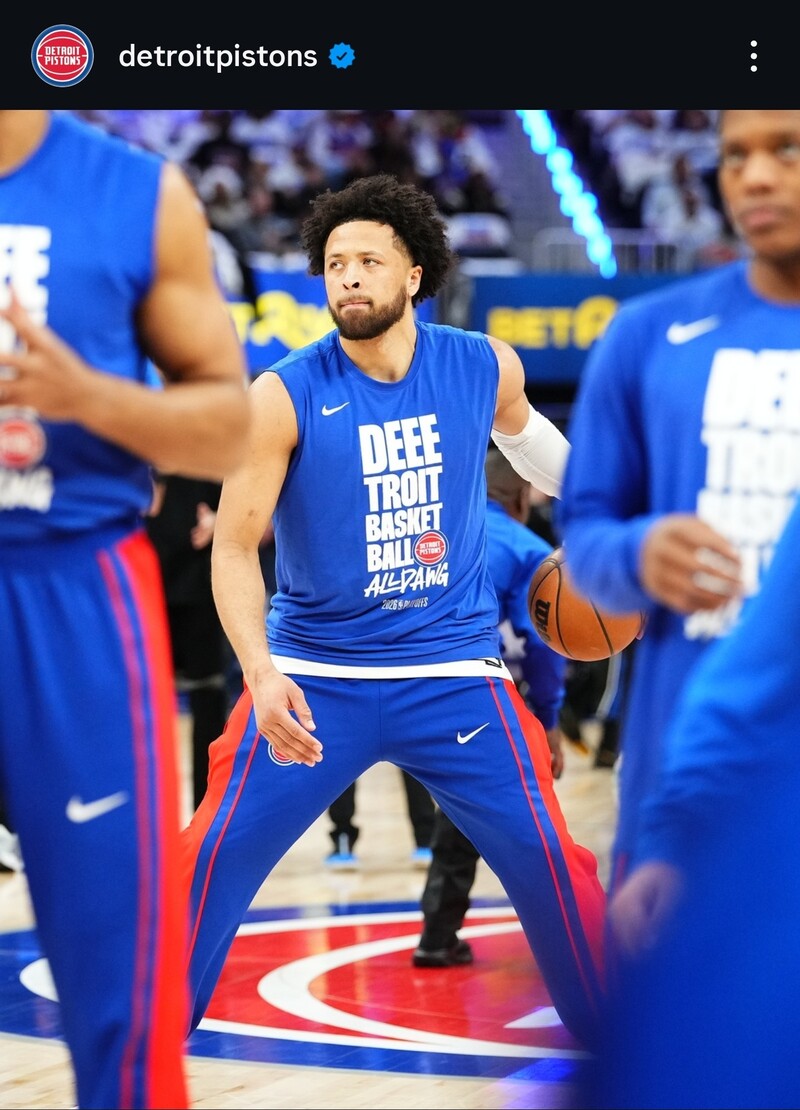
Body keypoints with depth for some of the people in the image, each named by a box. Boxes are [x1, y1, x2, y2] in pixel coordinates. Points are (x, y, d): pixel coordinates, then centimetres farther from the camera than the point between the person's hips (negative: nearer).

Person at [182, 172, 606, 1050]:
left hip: (453, 671, 1)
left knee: (545, 859, -3)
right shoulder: (285, 395, -12)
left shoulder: (486, 368, -3)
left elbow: (522, 432, 22)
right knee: (219, 856, -4)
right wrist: (262, 674, -25)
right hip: (315, 674, -1)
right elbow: (234, 547, -12)